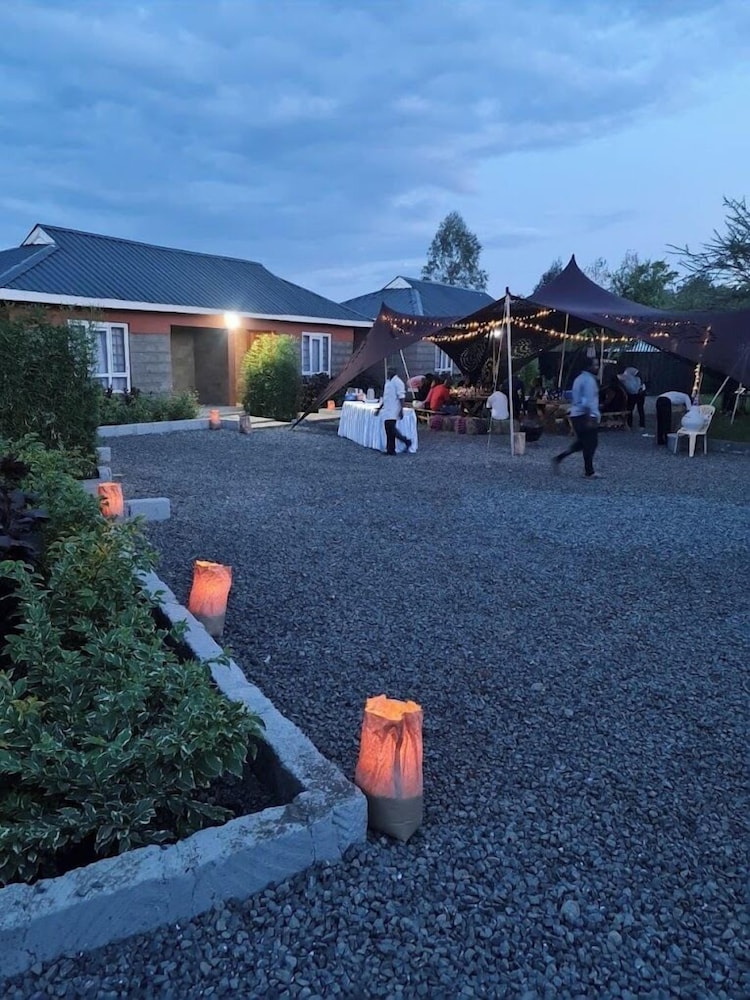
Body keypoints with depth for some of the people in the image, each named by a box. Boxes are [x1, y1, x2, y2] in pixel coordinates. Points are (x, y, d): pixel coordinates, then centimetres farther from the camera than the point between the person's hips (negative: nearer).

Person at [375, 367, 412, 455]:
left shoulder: (397, 382, -8)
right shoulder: (387, 382, 18)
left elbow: (401, 397, -14)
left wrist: (401, 410, -21)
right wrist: (379, 408, 25)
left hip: (393, 411, -9)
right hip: (387, 411, 9)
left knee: (391, 428, -17)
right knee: (388, 431, 6)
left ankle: (406, 441, 1)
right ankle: (390, 450, 9)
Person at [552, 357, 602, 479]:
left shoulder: (580, 378, 18)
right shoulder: (589, 379, -13)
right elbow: (589, 400, -21)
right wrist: (592, 416, -24)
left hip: (576, 414, 10)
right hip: (585, 415, -10)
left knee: (581, 442, 17)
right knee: (590, 443, -3)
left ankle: (558, 458, 13)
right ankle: (589, 472, 2)